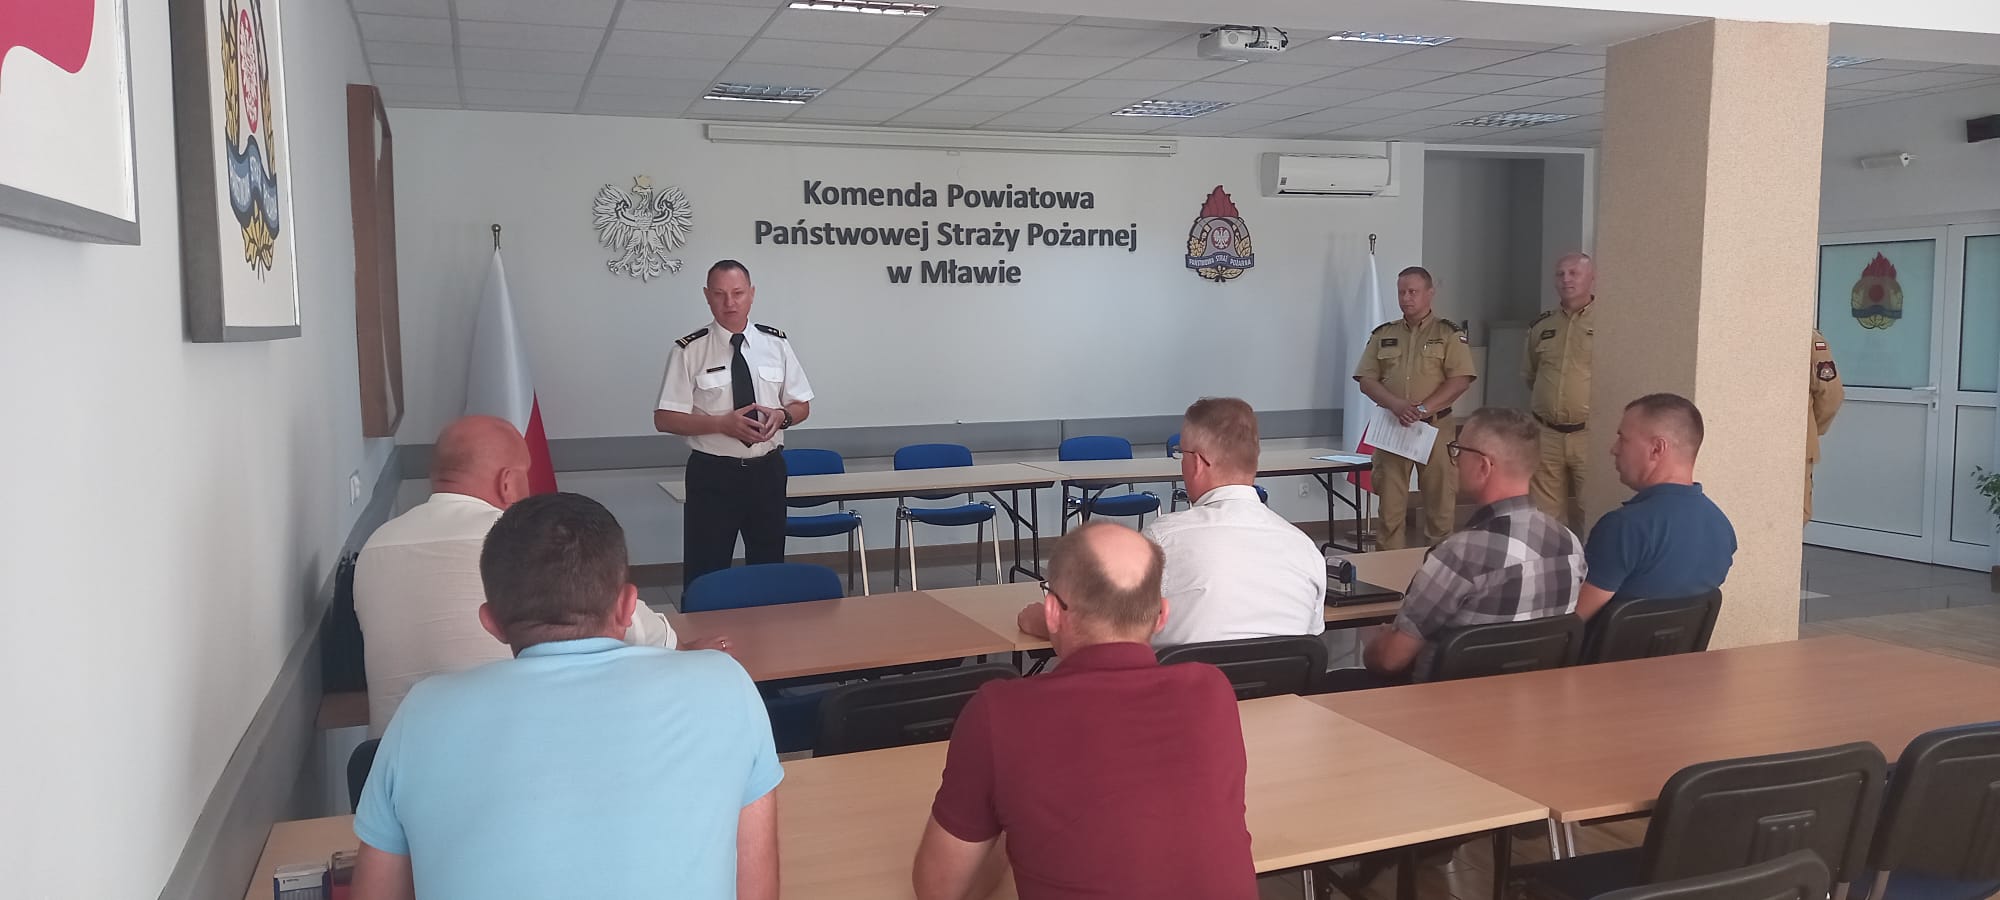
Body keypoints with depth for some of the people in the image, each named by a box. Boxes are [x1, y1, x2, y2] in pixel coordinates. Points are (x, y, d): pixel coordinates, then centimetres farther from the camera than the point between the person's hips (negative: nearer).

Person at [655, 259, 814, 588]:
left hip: (767, 470, 3)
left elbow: (802, 405, 9)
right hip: (713, 474, -3)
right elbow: (665, 419, -8)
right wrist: (722, 423, -21)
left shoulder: (776, 343, 3)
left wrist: (782, 415, -14)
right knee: (706, 574, 3)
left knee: (769, 567, 16)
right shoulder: (689, 350, -8)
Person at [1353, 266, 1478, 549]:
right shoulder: (1383, 335, 12)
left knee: (1439, 503, 1)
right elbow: (1366, 380, 5)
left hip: (1436, 427, -2)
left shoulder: (1449, 334, 3)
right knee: (1390, 504, 3)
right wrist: (1396, 404, -13)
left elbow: (1461, 379, -7)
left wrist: (1423, 408, -17)